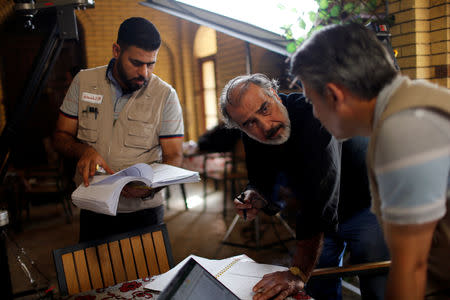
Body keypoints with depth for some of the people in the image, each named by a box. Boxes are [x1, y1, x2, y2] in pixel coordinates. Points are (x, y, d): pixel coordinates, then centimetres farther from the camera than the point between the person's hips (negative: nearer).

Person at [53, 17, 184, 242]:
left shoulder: (165, 95, -6)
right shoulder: (84, 81, 1)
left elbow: (173, 156, -6)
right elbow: (61, 136, 5)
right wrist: (84, 150, -17)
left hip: (143, 211, -1)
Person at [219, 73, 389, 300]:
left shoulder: (312, 113, -36)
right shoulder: (253, 137, -13)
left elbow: (320, 202, -41)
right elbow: (262, 182, 1)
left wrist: (298, 273, -41)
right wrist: (255, 198, -25)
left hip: (364, 204, -5)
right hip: (321, 215, 6)